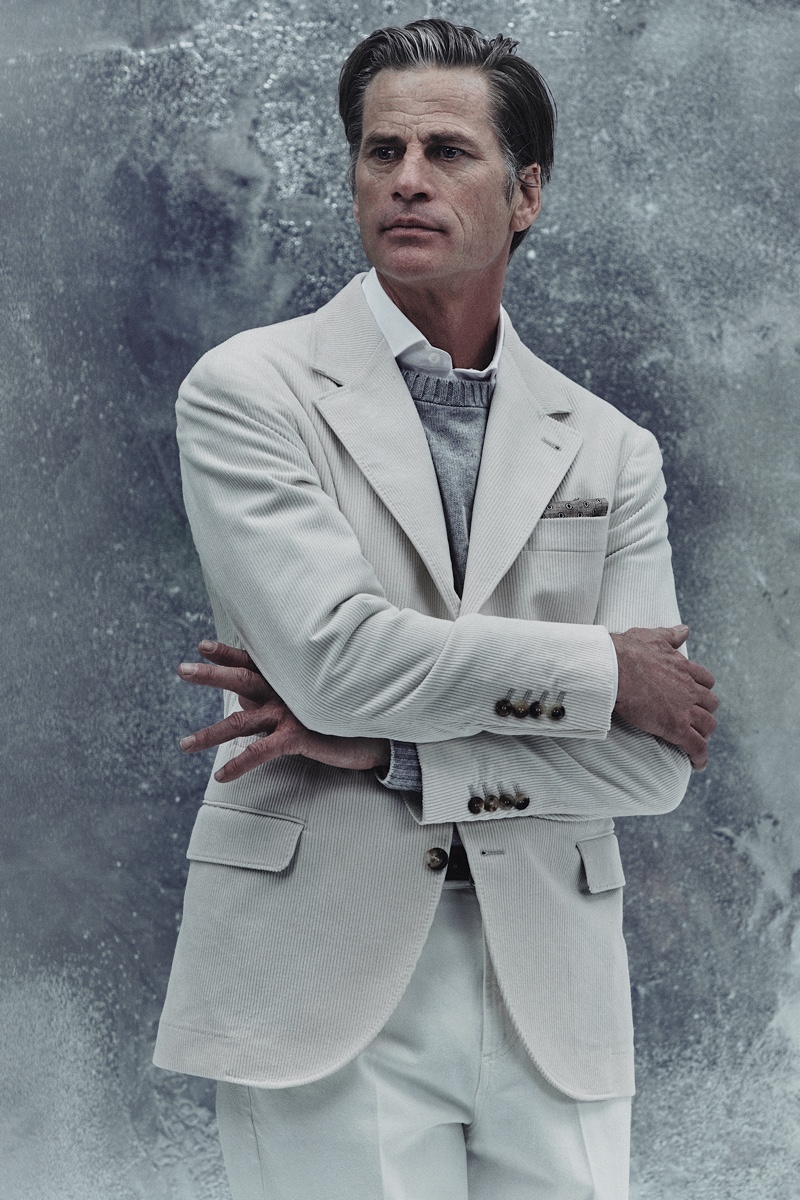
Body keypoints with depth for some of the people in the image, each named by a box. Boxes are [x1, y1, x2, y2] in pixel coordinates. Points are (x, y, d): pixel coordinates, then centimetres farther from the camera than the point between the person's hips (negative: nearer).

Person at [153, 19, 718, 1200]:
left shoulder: (611, 451, 10)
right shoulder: (251, 389, 1)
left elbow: (654, 763, 1)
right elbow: (333, 653, -14)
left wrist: (386, 753, -9)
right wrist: (606, 669, -6)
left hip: (551, 1001, 3)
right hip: (324, 982, -3)